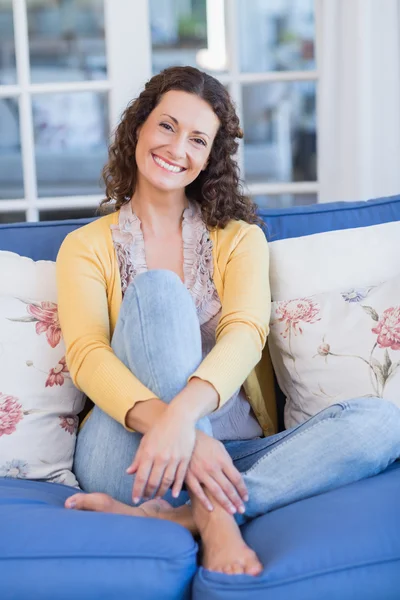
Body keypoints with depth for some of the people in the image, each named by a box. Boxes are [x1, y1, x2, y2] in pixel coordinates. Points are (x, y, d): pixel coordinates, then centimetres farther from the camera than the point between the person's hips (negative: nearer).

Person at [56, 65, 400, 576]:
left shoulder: (240, 238, 14)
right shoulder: (86, 247, 10)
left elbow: (246, 334, -7)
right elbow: (86, 356, -8)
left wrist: (184, 411, -29)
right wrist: (165, 421, -30)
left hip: (224, 453, 2)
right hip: (126, 454, -2)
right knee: (158, 288, -24)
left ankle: (170, 515, -30)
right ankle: (214, 516, -32)